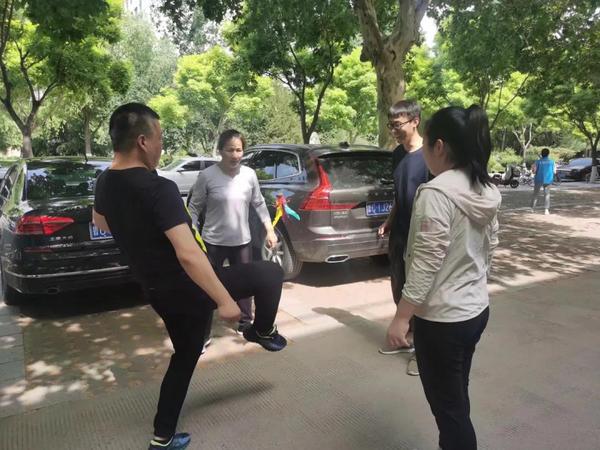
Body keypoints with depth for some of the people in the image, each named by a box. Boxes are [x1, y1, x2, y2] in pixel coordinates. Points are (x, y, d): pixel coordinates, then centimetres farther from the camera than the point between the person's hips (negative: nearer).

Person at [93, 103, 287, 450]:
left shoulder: (105, 184, 2)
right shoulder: (159, 188, -26)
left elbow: (101, 222, 24)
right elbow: (188, 255, -32)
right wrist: (224, 301, -25)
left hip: (159, 291, 9)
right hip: (188, 287, -8)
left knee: (186, 355, 26)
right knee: (271, 273, 4)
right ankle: (263, 332, 27)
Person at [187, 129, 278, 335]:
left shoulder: (249, 175, -3)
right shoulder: (207, 176, -13)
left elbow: (259, 204, 8)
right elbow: (194, 207, -6)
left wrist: (270, 230, 5)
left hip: (242, 241, 4)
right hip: (213, 242, -3)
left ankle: (245, 322, 38)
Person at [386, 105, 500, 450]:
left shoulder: (437, 192, -21)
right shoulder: (488, 191, 4)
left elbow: (426, 263, -23)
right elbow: (490, 250, 12)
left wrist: (402, 317, -15)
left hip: (442, 318, -8)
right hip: (477, 309, 9)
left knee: (447, 405, 10)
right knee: (456, 399, 24)